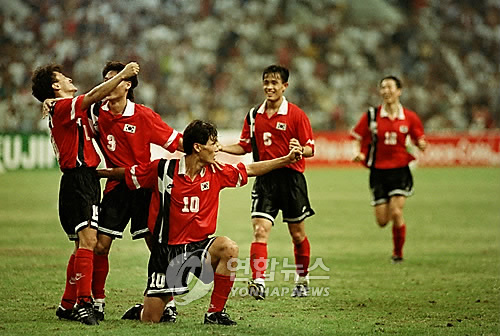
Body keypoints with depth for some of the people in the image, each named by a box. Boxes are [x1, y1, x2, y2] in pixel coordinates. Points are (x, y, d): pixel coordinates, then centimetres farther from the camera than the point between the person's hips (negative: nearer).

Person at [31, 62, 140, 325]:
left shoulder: (67, 109, 22)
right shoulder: (62, 107, -9)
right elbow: (94, 96, -22)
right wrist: (122, 75, -16)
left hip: (86, 181, 10)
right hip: (78, 181, -10)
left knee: (84, 244, 11)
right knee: (88, 239, -18)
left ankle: (67, 305, 16)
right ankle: (83, 303, -22)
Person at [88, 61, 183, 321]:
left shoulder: (143, 116, -8)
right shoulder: (98, 112, 0)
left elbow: (175, 142, -3)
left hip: (143, 186, -3)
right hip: (116, 186, 3)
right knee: (100, 246, -2)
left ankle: (167, 303, 3)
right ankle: (97, 301, 12)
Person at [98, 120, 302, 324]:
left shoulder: (216, 173, 1)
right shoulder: (163, 169, -10)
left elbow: (250, 169, 11)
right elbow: (125, 174, 1)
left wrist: (286, 160, 8)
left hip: (200, 246, 3)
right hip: (167, 249, -3)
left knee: (229, 248, -30)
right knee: (150, 320, -6)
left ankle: (215, 313, -16)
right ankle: (138, 312, 35)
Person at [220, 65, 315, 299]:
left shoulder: (296, 114, -5)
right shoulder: (253, 115, 8)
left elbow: (310, 149, -5)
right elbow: (245, 147, 15)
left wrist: (299, 149, -27)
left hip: (291, 178, -2)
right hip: (264, 180, 2)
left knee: (297, 233, 10)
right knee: (260, 231, -14)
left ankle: (302, 279, 30)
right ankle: (258, 282, -24)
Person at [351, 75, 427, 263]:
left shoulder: (409, 117, 1)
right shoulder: (371, 116, 0)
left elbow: (419, 140, 9)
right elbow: (357, 138, 5)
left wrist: (421, 145, -14)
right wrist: (357, 153, -15)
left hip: (400, 171, -1)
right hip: (378, 171, 1)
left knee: (396, 213, -15)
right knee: (382, 221, -1)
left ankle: (398, 253, 6)